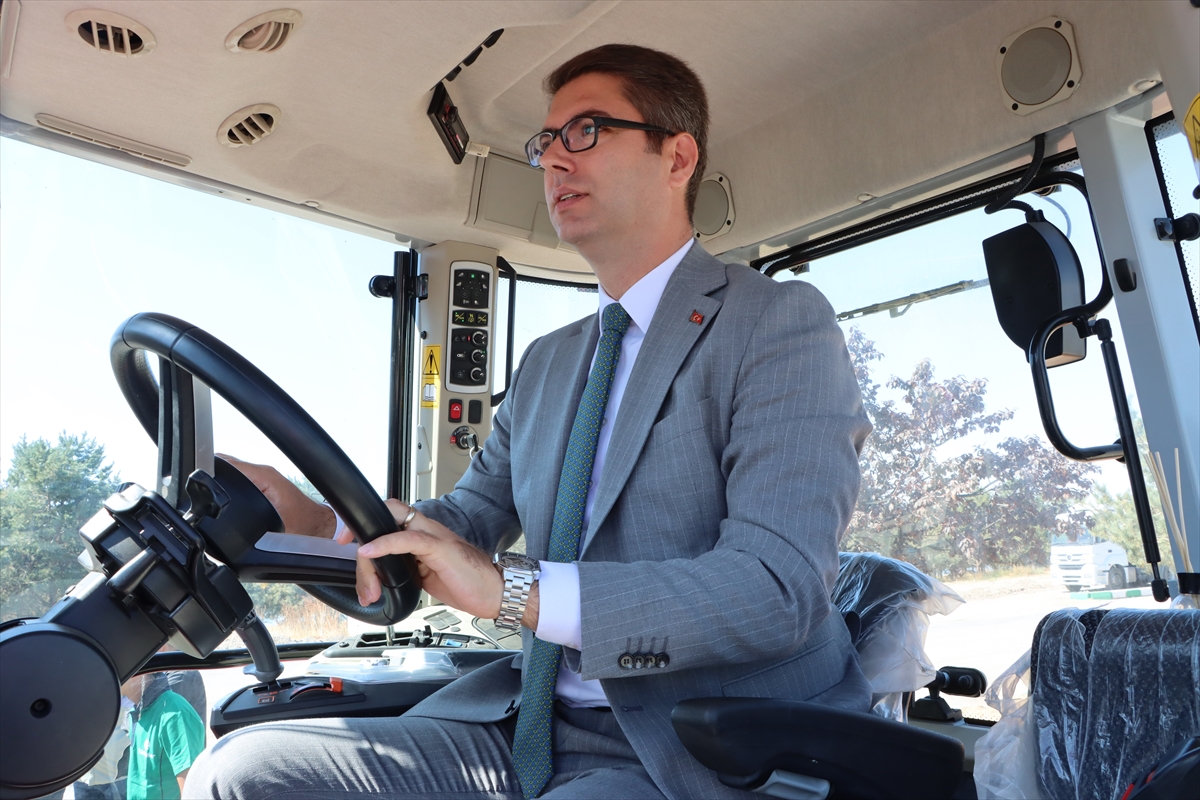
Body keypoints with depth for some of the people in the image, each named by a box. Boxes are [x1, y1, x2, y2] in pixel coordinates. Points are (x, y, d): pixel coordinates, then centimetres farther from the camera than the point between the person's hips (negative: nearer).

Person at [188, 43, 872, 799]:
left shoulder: (781, 322, -9)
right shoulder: (548, 362, 16)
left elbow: (777, 588, -20)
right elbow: (466, 518, 17)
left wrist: (512, 590, -26)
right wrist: (315, 521, -1)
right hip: (534, 728, 7)